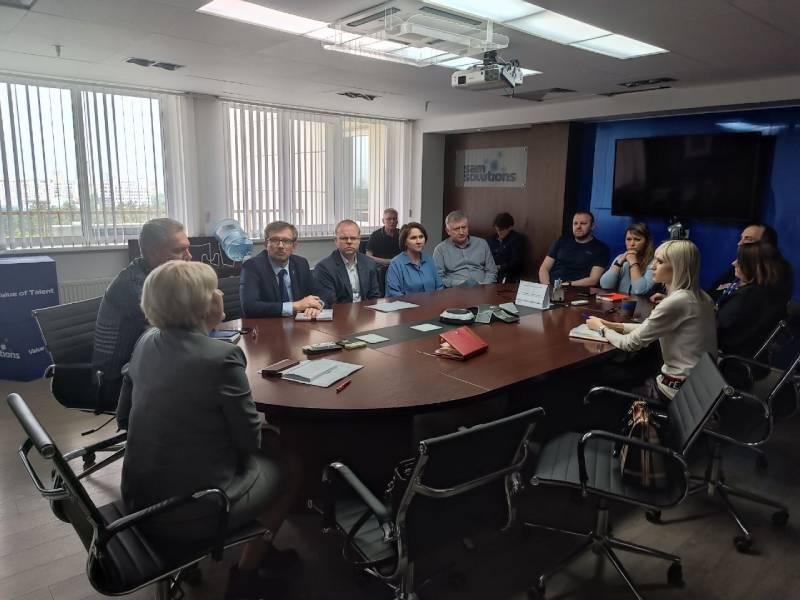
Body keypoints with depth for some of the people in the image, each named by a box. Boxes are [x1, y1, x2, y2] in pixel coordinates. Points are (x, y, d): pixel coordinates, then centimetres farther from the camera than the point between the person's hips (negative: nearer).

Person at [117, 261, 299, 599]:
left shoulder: (147, 342, -1)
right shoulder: (221, 356, -23)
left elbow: (124, 417, 10)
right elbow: (250, 439, -13)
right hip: (190, 512, -7)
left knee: (260, 458, 25)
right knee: (283, 469, 17)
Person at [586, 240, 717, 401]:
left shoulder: (676, 302, -24)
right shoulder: (697, 296, 4)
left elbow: (631, 344, -17)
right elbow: (647, 328, 13)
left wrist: (601, 328, 0)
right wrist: (615, 326, 4)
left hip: (680, 390, -8)